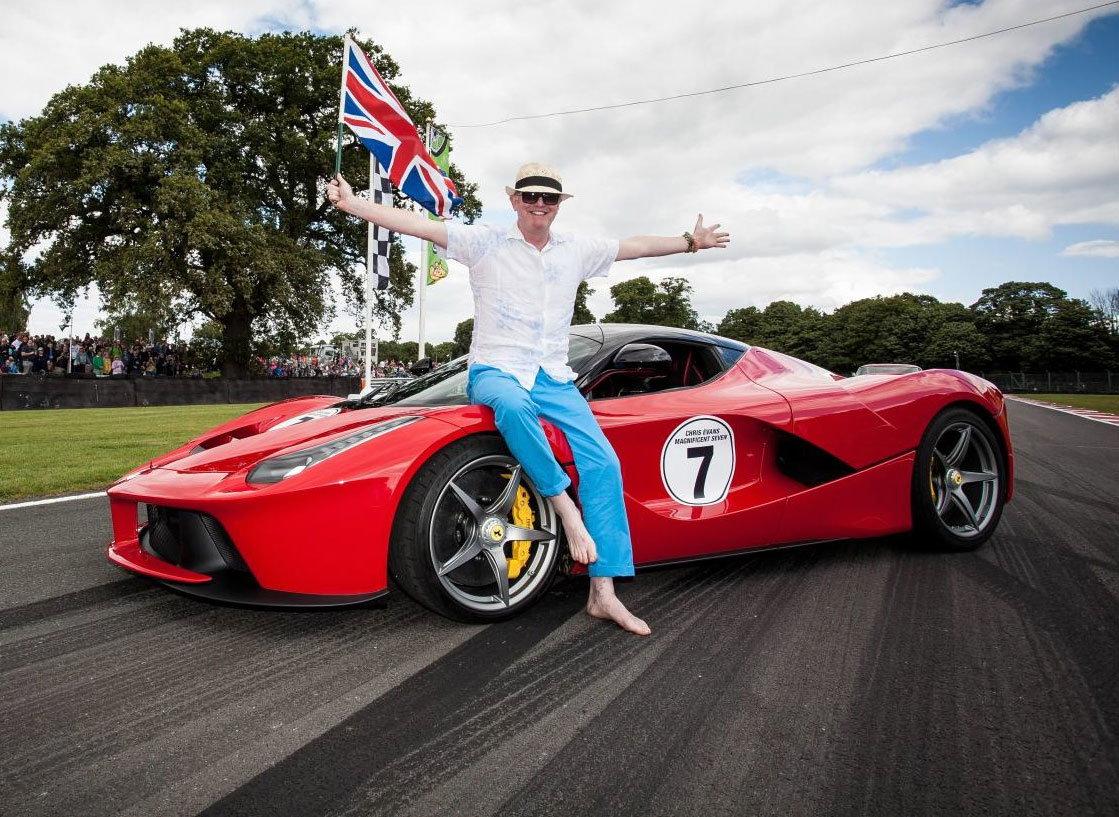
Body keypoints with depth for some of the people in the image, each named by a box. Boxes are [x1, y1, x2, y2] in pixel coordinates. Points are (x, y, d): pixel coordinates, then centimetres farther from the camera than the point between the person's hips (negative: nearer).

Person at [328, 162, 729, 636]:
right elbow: (419, 225, -4)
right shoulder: (485, 243, 3)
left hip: (554, 378, 4)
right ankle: (563, 504, -25)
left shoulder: (577, 250, 14)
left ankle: (604, 593, -13)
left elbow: (635, 246, 23)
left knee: (603, 462, -15)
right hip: (495, 371, -3)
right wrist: (352, 203, -11)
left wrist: (690, 242, 25)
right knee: (513, 405, -42)